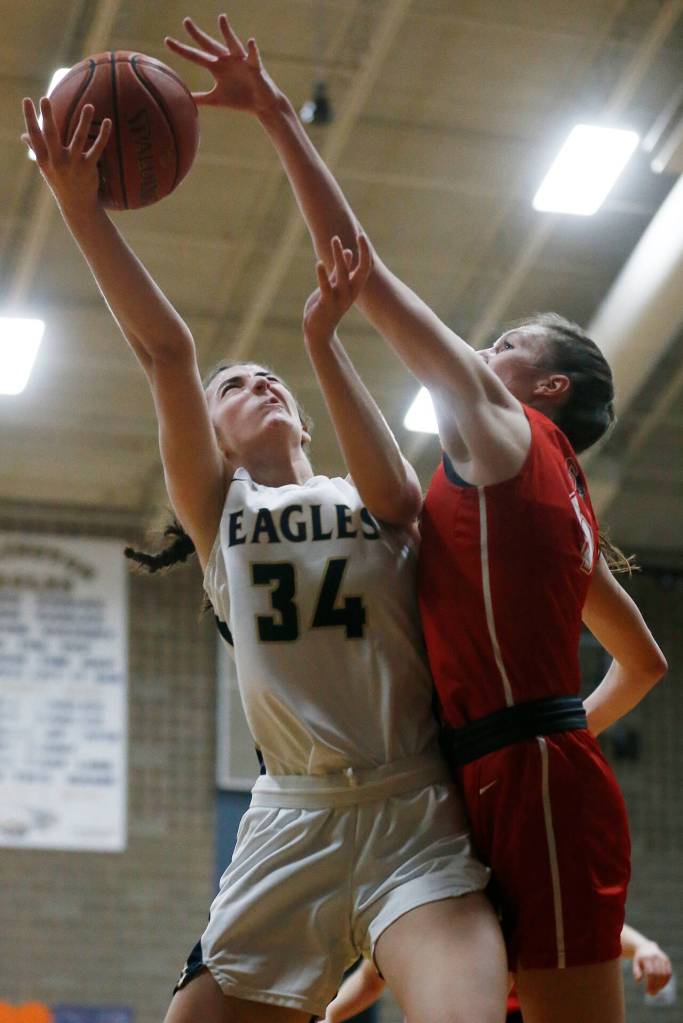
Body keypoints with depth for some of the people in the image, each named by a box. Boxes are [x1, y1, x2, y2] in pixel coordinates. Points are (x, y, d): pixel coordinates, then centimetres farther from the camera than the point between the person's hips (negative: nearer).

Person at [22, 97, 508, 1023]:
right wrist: (82, 208, -14)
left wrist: (321, 341, -23)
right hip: (293, 818, 1)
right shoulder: (219, 506, 14)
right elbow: (167, 354, 0)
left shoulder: (376, 500, 15)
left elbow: (390, 486, -12)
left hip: (415, 817, -1)